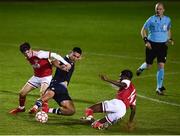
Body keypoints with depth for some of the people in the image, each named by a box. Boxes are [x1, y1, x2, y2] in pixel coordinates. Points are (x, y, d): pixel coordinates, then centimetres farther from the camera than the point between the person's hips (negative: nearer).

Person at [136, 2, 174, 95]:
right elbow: (143, 30, 2)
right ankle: (141, 68, 45)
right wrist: (146, 41, -11)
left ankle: (159, 88, -2)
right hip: (152, 45, -2)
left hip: (163, 45, 2)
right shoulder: (151, 20, -6)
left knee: (161, 65, -9)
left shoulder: (167, 20, 4)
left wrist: (170, 39, 5)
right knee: (148, 65, 6)